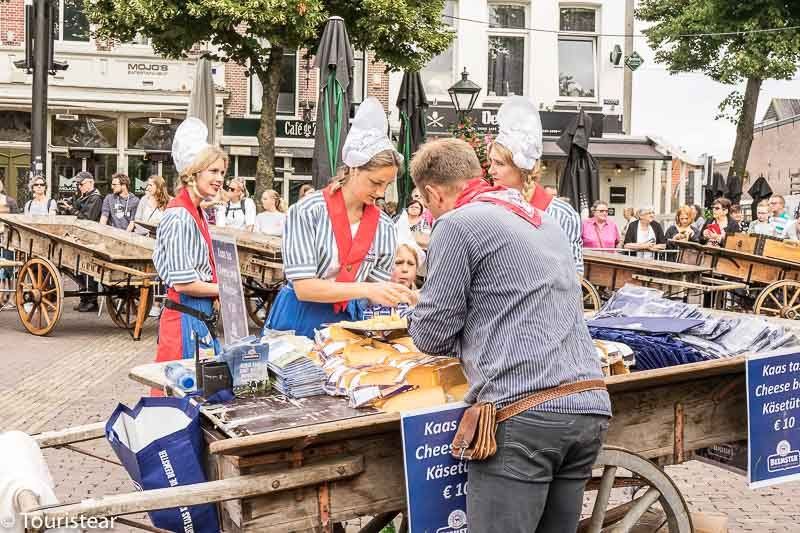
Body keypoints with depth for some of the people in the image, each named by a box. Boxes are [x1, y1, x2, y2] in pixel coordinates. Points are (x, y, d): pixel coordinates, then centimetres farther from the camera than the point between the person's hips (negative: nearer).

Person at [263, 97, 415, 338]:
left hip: (343, 322, 3)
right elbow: (303, 287, -19)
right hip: (297, 322, -3)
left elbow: (375, 292, 3)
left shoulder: (384, 227, -1)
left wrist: (396, 296, -18)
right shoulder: (306, 212, -13)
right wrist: (365, 289, -27)